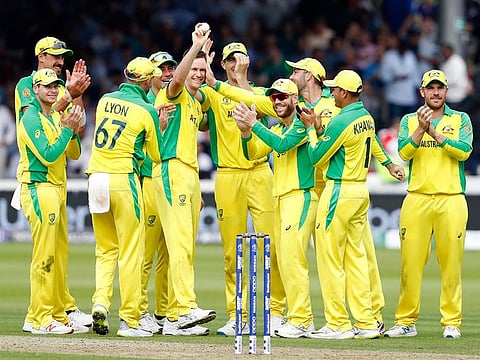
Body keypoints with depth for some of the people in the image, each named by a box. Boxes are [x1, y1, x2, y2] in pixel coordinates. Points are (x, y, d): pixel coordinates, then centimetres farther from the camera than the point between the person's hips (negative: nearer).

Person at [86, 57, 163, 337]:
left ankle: (101, 301, -4)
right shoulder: (147, 110, -4)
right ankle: (129, 321, 0)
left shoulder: (105, 100, 10)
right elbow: (157, 155, 4)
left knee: (105, 248, 16)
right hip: (124, 179, -5)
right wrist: (161, 129, 23)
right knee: (131, 251, 1)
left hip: (96, 177, 5)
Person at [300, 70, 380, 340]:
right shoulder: (368, 118, 11)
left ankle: (338, 324, -2)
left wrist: (311, 129, 3)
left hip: (339, 192, -9)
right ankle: (366, 323, 8)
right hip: (361, 191, 9)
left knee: (331, 259, -3)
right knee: (356, 257, 10)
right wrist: (319, 129, 13)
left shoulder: (342, 121, -17)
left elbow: (317, 157, -9)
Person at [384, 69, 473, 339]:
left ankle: (452, 322, 3)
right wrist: (421, 128, -15)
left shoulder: (460, 120, 9)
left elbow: (464, 151, -8)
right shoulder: (409, 121, 12)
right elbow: (404, 153, -3)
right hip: (417, 199, 1)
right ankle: (406, 322, 4)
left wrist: (434, 131, -12)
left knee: (452, 263, -3)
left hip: (451, 200, -1)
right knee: (411, 262, -2)